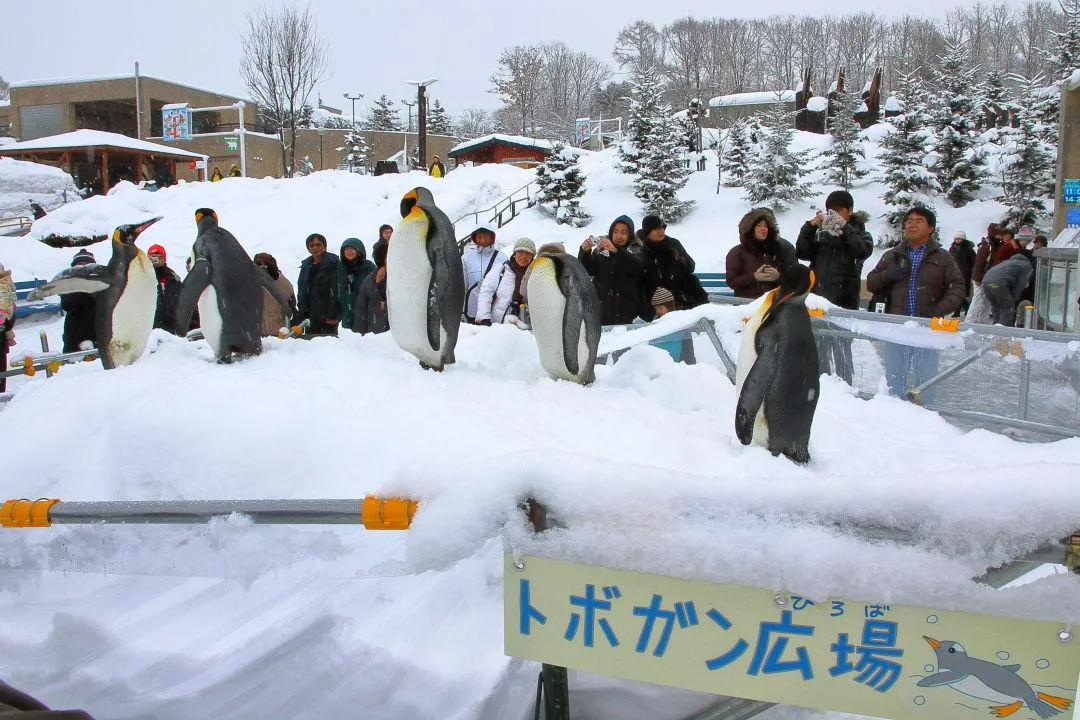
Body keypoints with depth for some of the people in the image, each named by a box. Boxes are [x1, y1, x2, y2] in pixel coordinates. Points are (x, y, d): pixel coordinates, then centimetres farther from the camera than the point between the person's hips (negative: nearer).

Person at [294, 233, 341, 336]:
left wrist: (332, 314, -18)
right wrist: (301, 313, 9)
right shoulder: (306, 265, 15)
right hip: (311, 314, 6)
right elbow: (302, 291, 17)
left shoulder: (333, 264, -5)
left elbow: (336, 290, -12)